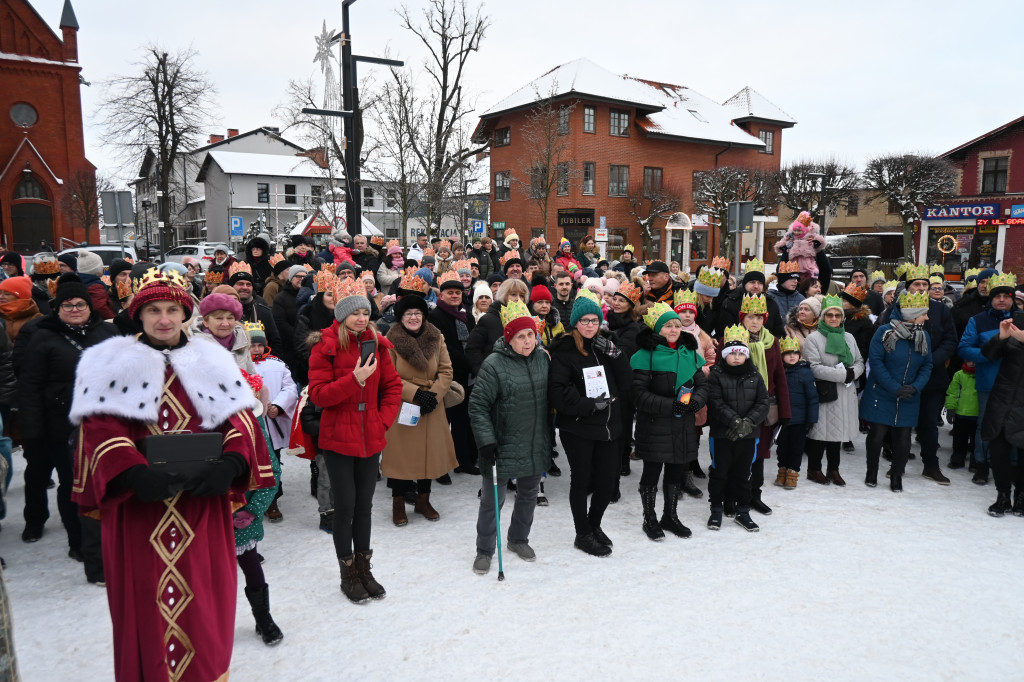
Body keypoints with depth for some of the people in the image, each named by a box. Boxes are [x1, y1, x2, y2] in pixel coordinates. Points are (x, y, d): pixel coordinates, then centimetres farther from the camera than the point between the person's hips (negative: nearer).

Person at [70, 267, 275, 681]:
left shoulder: (212, 362, 8)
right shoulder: (112, 363, 3)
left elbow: (239, 419, 2)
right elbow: (100, 428, -7)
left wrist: (229, 465, -16)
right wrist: (134, 474, -24)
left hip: (202, 503, 2)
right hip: (136, 504, -1)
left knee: (204, 597, 9)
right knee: (145, 601, 7)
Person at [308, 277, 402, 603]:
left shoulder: (377, 345, 5)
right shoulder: (325, 347, -9)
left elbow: (393, 386, 10)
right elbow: (318, 394, -14)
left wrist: (384, 419, -2)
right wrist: (355, 379, -23)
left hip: (371, 438, 4)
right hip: (338, 438, -4)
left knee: (364, 505, 14)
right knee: (345, 505, 3)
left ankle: (364, 569, 27)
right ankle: (348, 574, 20)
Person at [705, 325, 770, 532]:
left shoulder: (754, 376, 5)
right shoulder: (716, 375, -5)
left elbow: (763, 403, -1)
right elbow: (717, 404, -14)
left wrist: (748, 423, -15)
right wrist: (736, 422, -22)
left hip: (747, 435, 3)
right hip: (721, 435, -3)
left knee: (743, 474, 13)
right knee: (719, 473, 7)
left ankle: (742, 512, 26)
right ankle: (716, 510, 22)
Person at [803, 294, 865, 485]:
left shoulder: (849, 337, 13)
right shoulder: (813, 338, -8)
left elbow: (860, 362, 13)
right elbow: (815, 368, -17)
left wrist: (853, 372, -10)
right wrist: (843, 374, -17)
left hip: (845, 395, 6)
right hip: (823, 394, -6)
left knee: (838, 431, 14)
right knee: (820, 432, 2)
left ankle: (833, 469, 27)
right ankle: (814, 469, 17)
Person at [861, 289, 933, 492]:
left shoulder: (924, 336, 4)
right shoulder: (885, 332, -10)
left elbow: (927, 366, 7)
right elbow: (875, 361, -13)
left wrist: (915, 387, -10)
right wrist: (894, 388, -16)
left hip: (908, 399, 4)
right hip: (882, 395, -4)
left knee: (903, 438, 6)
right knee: (877, 434, 2)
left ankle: (896, 476, 23)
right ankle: (871, 472, 23)